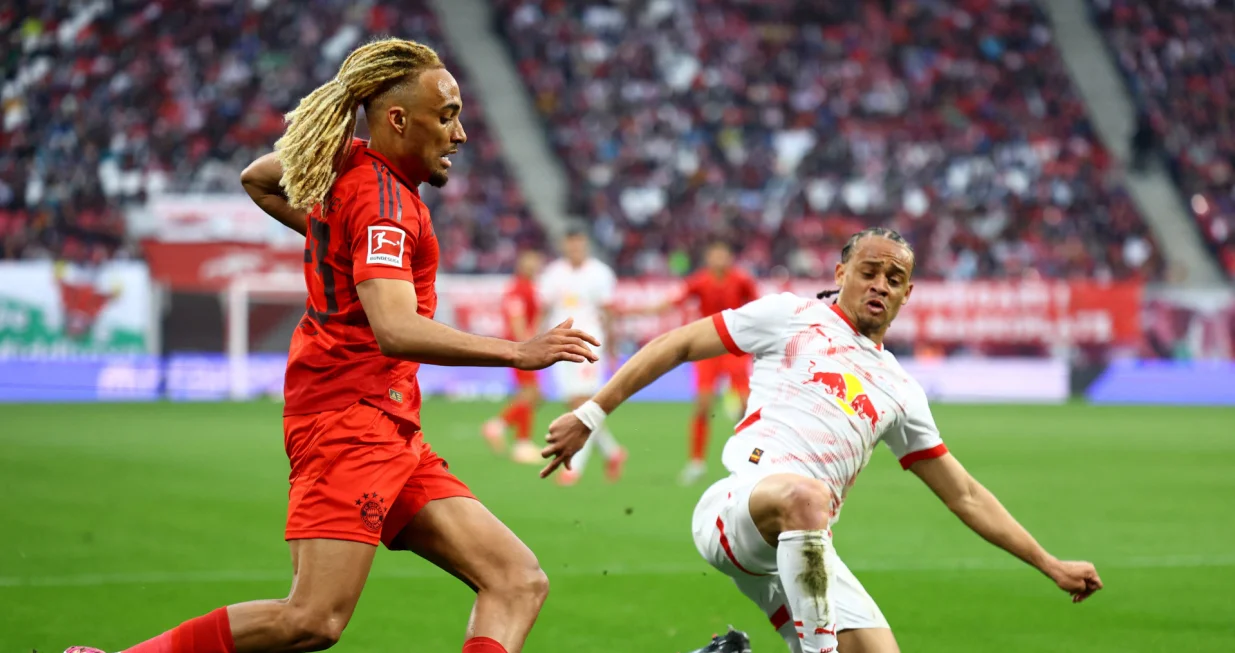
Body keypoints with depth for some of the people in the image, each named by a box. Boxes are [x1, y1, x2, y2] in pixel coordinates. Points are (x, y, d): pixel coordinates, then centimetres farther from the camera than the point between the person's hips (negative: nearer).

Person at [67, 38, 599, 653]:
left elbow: (258, 177, 33)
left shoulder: (348, 165, 14)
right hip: (352, 414, -10)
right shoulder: (382, 198, -14)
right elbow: (395, 331, -27)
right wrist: (519, 353, -26)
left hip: (391, 437, 10)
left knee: (519, 583, 1)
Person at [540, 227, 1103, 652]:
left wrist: (1051, 566, 24)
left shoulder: (898, 391, 24)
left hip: (801, 549, 6)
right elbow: (679, 344, 12)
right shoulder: (792, 317, 12)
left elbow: (964, 495, 27)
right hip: (734, 507, -6)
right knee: (804, 496, -40)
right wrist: (591, 414, 5)